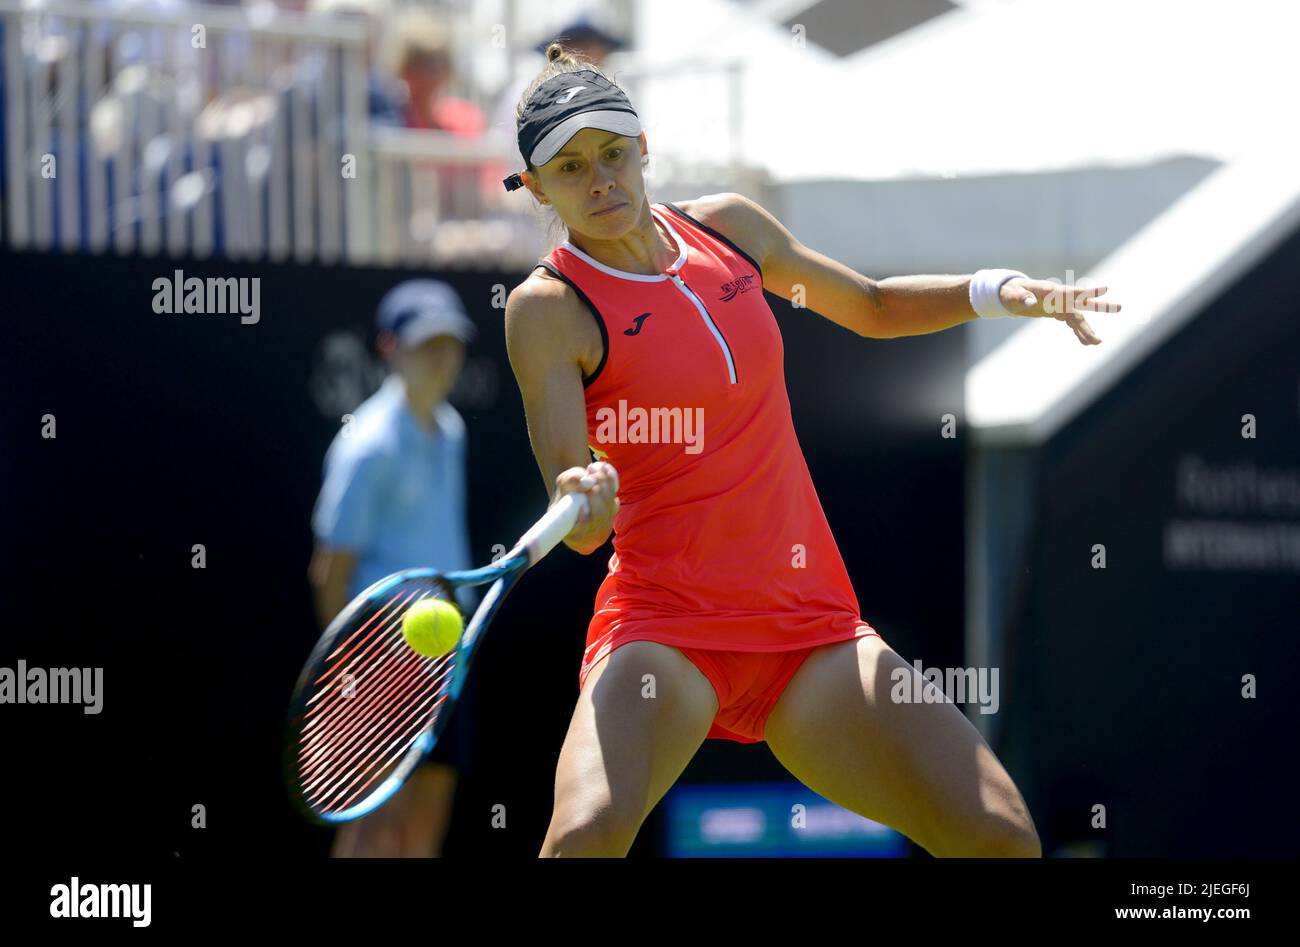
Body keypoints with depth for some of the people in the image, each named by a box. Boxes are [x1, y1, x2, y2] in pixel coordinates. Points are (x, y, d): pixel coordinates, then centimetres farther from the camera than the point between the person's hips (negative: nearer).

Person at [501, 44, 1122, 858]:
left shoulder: (727, 226, 9)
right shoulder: (549, 308, -6)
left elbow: (873, 308, 25)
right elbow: (578, 525, -14)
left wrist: (996, 292, 9)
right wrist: (583, 505, -37)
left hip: (814, 622, 5)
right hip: (666, 626, -5)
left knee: (1001, 835, -10)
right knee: (588, 830, -33)